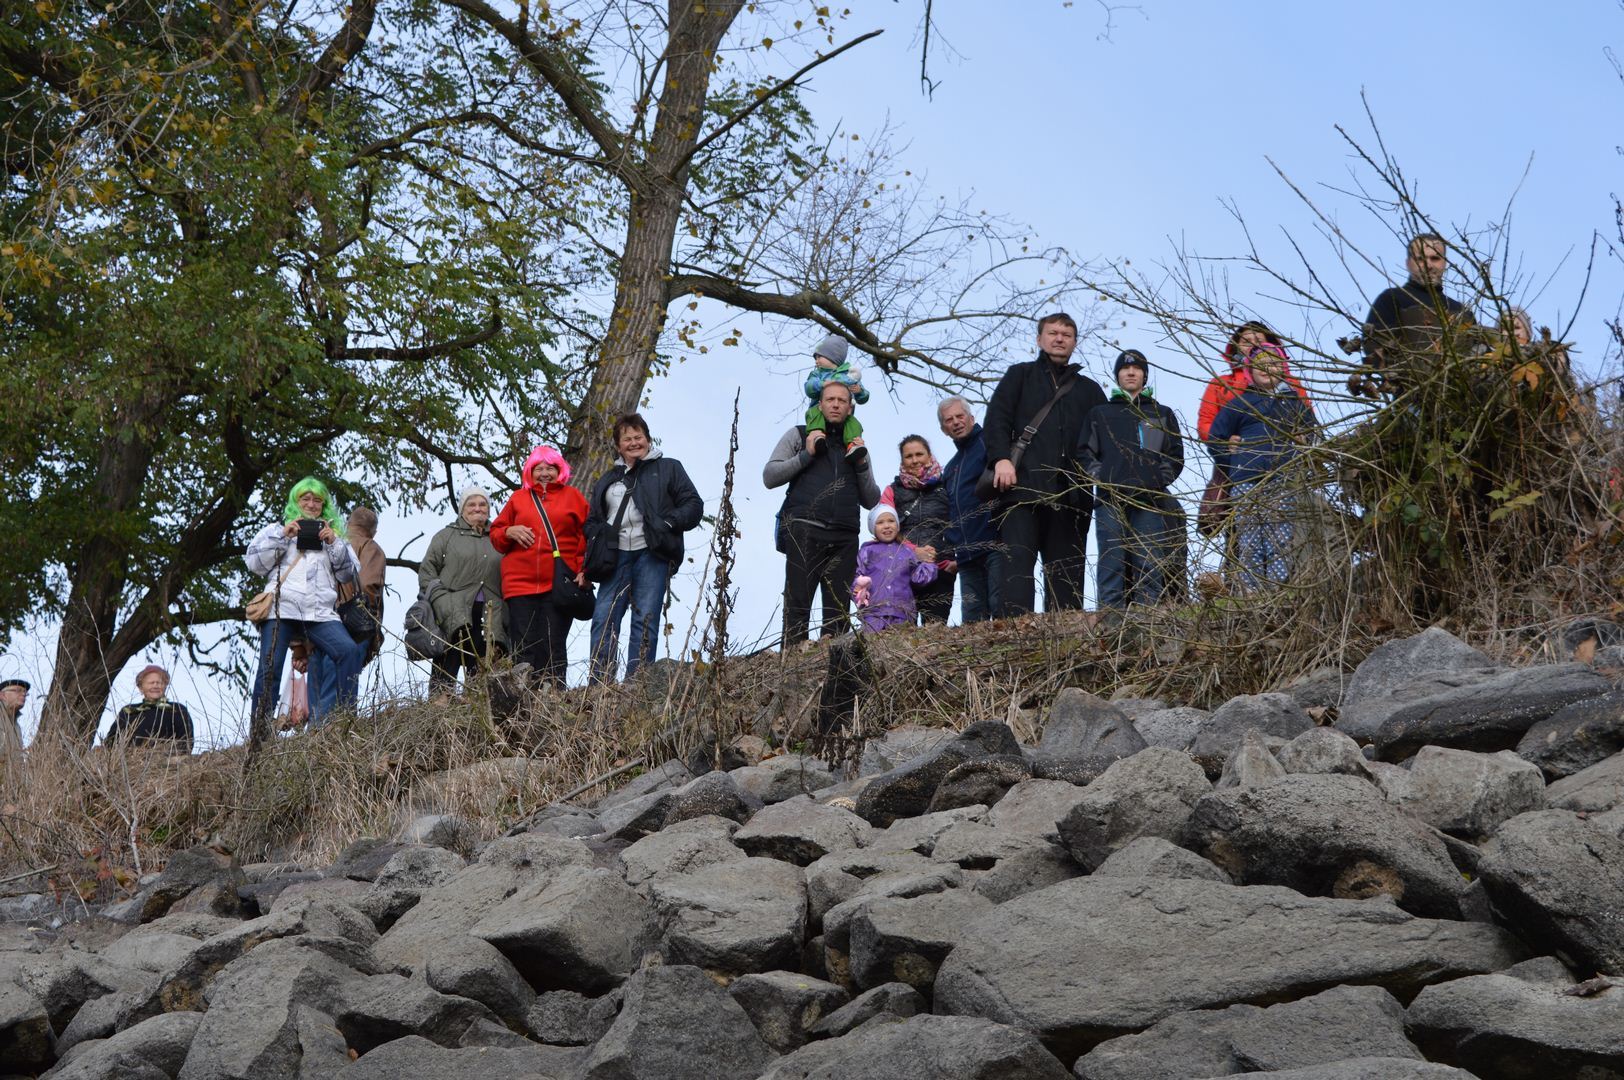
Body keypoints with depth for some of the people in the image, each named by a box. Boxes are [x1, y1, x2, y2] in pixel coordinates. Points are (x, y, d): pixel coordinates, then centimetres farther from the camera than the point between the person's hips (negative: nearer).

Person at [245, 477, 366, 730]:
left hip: (320, 612, 1)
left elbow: (349, 573, 16)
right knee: (269, 668, -11)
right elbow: (254, 562, 7)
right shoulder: (276, 529, 22)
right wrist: (282, 536, -2)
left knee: (349, 650, -24)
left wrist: (333, 544, 1)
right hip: (280, 609, -1)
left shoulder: (333, 534, 27)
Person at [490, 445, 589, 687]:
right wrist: (509, 532, -2)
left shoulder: (572, 497, 13)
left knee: (554, 648, -6)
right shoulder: (518, 499, 19)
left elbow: (586, 535, 8)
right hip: (520, 584, 2)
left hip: (559, 585, -2)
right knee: (525, 649, -5)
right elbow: (495, 535, 21)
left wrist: (583, 570, -4)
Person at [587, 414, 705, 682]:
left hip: (652, 553, -3)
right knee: (604, 618, -9)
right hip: (616, 556, 4)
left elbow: (694, 506, 7)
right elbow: (592, 521, 31)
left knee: (645, 619, -11)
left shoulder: (668, 469, 15)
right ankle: (599, 685, -12)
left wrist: (669, 522, -11)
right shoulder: (607, 480, 28)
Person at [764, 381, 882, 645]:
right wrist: (806, 455, -3)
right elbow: (769, 477, 6)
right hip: (804, 532, -3)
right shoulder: (799, 435, 16)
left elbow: (871, 501, 19)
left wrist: (862, 464, 5)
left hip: (844, 540, 4)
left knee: (839, 611, -3)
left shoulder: (856, 446, 25)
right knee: (797, 605, -13)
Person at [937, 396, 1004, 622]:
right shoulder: (950, 468, 26)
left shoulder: (988, 443, 3)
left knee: (1001, 610, -14)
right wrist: (951, 556, 21)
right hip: (967, 557, 8)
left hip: (995, 544, -8)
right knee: (972, 617, 2)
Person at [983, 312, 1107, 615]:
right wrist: (1001, 458, -12)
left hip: (1072, 491, 3)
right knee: (1017, 563, -14)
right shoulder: (1020, 376, 19)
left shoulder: (1089, 389, 26)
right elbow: (997, 418, 5)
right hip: (1024, 485, -3)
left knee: (1068, 573, -2)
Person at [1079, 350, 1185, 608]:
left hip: (1150, 502, 0)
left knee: (1150, 568, -7)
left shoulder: (1163, 415, 23)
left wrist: (1159, 480, 0)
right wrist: (1100, 477, -3)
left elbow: (1175, 455, 16)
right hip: (1111, 501, 0)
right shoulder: (1100, 414, 22)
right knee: (1111, 566, -8)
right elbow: (1085, 453, 14)